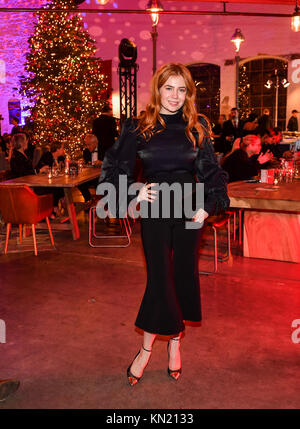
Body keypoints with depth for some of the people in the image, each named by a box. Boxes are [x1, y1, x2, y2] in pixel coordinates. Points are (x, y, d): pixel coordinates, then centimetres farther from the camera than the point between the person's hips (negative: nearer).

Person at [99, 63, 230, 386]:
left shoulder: (196, 127, 4)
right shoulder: (138, 127, 0)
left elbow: (211, 172, 7)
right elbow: (113, 169, 6)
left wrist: (208, 206, -5)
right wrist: (134, 193, -8)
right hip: (154, 213, -2)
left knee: (183, 275, 9)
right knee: (160, 278, -2)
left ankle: (174, 341, 28)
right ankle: (147, 348, 16)